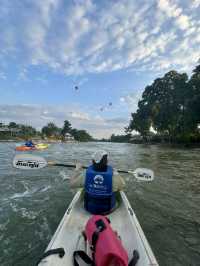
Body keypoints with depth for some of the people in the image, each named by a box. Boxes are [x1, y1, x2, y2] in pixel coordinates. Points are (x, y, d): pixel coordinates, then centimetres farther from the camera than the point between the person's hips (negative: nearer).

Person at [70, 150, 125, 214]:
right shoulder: (114, 176, -28)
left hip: (89, 208, 2)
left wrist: (77, 169, 3)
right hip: (108, 209, -1)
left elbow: (72, 184, -8)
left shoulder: (85, 175, -25)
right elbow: (122, 186, -7)